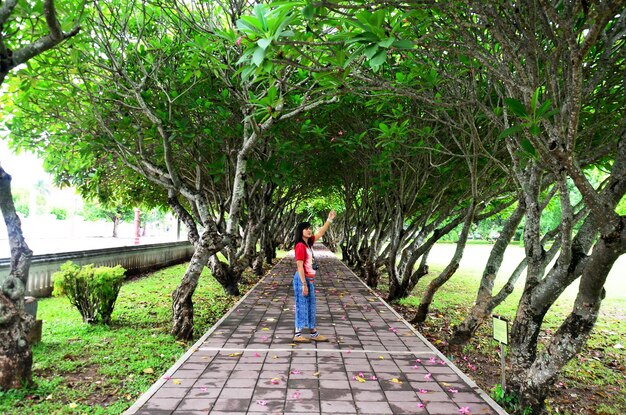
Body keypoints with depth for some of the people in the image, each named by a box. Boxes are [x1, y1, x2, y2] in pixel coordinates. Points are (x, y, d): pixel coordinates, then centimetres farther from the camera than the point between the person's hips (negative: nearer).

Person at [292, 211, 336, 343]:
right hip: (302, 279, -9)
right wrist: (304, 284, -21)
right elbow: (300, 267, -20)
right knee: (302, 306, -1)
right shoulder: (300, 246, -17)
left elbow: (320, 233, 18)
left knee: (311, 306, 14)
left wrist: (329, 220, 11)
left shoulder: (309, 243, 7)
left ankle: (314, 333, 23)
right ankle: (297, 335, 9)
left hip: (310, 279, 9)